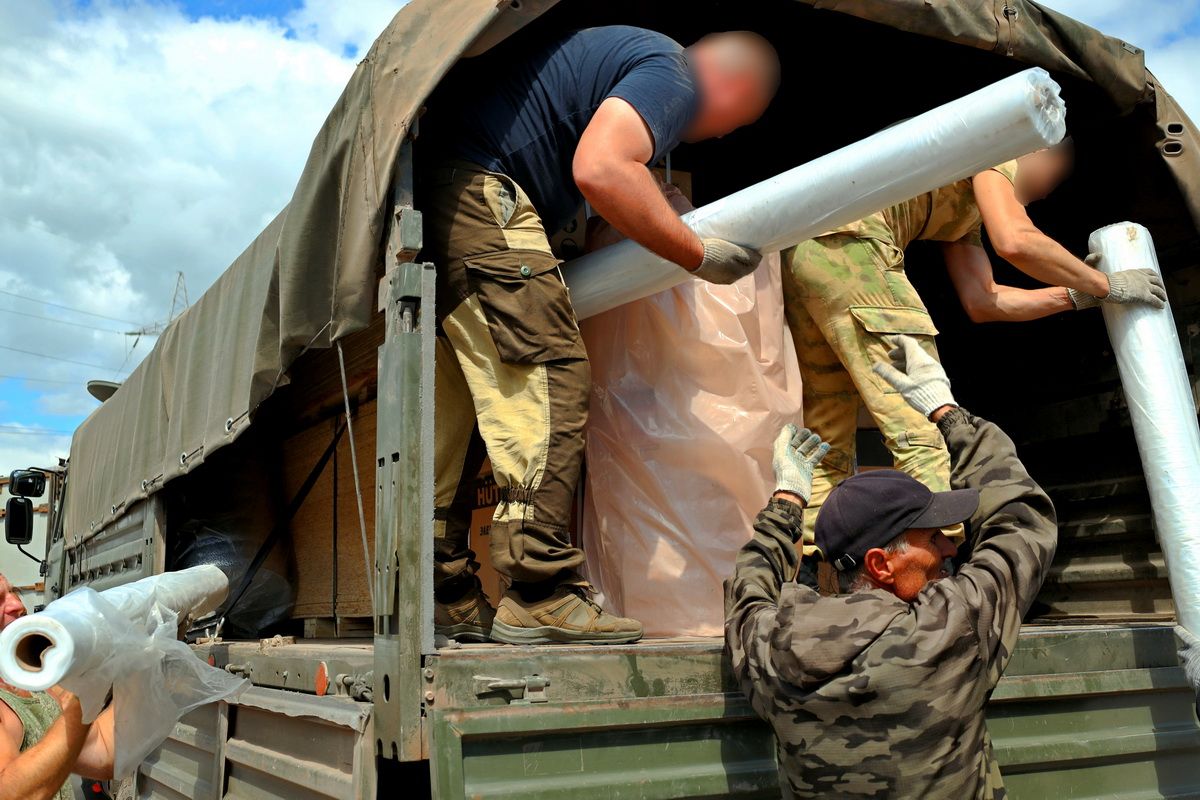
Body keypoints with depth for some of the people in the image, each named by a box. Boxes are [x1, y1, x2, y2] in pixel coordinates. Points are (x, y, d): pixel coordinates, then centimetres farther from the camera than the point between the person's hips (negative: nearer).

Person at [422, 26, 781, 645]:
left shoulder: (625, 52, 27)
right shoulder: (671, 74, -4)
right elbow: (600, 170, -22)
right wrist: (699, 256, -13)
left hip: (429, 194, 10)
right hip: (479, 196, -10)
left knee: (454, 415, 8)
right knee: (549, 383, -11)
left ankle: (443, 598, 13)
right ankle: (540, 599, -11)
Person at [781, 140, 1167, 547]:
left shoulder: (965, 208, 35)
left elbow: (983, 301, 28)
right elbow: (1014, 241, -8)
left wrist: (1077, 295, 32)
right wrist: (1106, 285, 4)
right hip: (845, 239, -10)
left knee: (828, 448, 10)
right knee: (924, 427, -11)